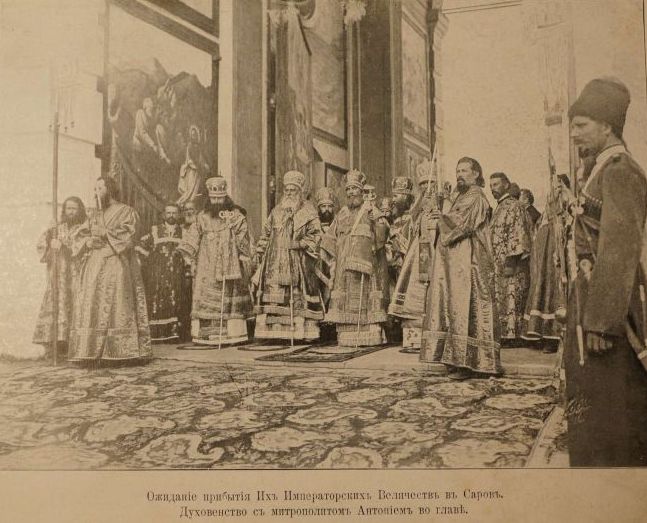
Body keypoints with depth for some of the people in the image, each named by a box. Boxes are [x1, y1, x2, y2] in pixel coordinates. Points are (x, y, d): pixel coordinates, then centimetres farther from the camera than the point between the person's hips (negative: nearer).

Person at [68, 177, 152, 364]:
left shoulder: (126, 212, 5)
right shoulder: (96, 217, 22)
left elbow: (127, 233, -11)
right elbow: (77, 236, 17)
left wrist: (105, 233, -13)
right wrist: (87, 242, -4)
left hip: (116, 266, -6)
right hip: (94, 266, 6)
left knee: (117, 307, -11)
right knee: (92, 307, -2)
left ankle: (123, 352, -10)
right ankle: (91, 352, -3)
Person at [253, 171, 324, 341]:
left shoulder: (309, 212, 5)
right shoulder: (276, 211, 18)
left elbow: (315, 235, -2)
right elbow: (266, 234, 22)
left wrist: (301, 244, -14)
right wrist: (261, 252, 14)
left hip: (298, 262, -3)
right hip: (275, 262, 3)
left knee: (298, 297, -5)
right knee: (273, 295, -5)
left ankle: (302, 330, -2)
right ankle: (273, 330, -4)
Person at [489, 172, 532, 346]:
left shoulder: (514, 206, -8)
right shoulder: (499, 208, 21)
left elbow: (517, 235, -16)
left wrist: (511, 261, -22)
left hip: (509, 264, -9)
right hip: (498, 264, 9)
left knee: (510, 298, -8)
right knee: (499, 299, 8)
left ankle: (511, 335, -6)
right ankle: (504, 334, 12)